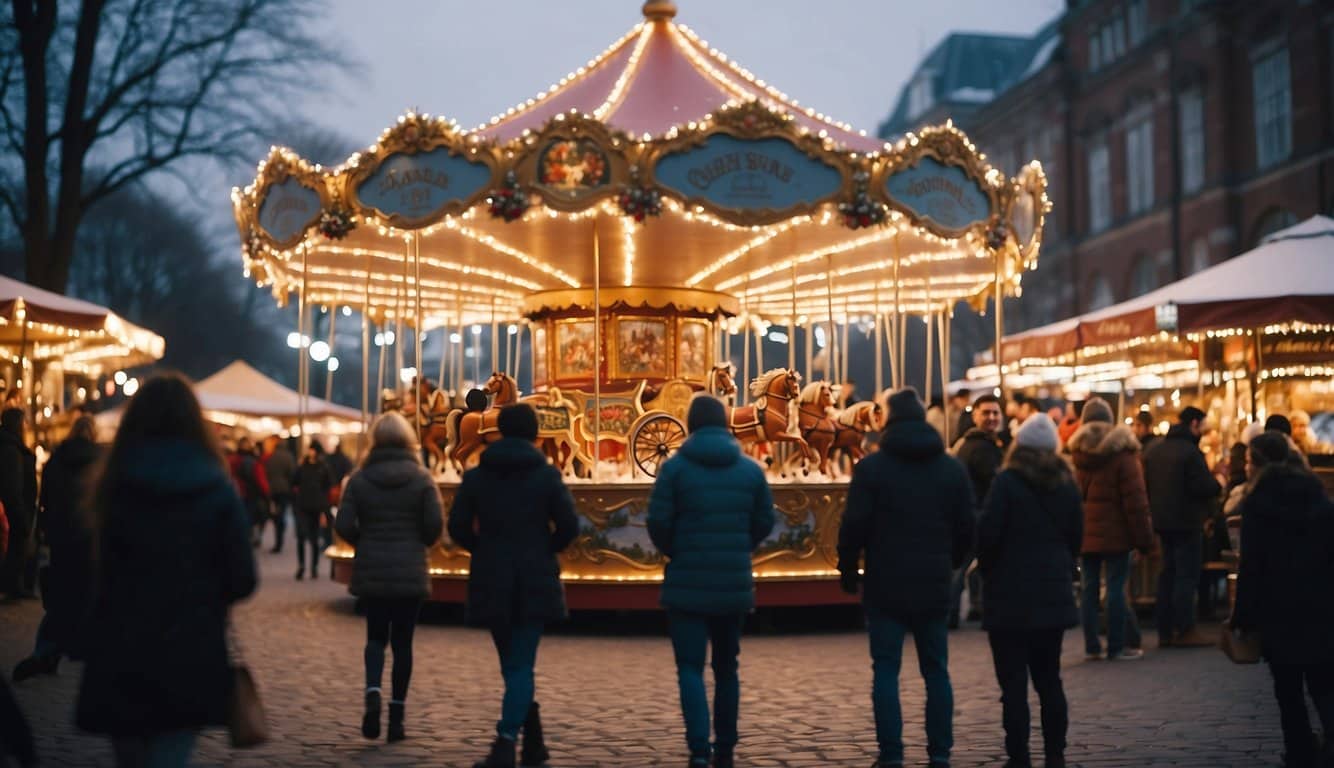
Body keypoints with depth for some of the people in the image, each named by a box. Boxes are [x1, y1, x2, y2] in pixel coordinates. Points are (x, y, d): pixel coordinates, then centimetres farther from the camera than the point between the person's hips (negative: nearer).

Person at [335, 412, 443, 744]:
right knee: (402, 641, 8)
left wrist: (365, 542, 12)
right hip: (410, 572, -1)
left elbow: (344, 525, -7)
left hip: (371, 571, 1)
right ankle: (396, 716, 9)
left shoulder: (360, 479, -3)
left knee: (376, 637, 15)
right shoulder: (421, 478, -5)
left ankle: (372, 692, -11)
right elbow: (435, 524, -9)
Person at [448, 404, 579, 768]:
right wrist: (547, 548, 9)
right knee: (521, 665, -2)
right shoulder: (546, 475, -4)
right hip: (535, 582, -2)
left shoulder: (476, 476, 2)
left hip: (491, 583, 2)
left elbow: (458, 527, -2)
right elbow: (569, 526, -9)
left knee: (512, 663, 16)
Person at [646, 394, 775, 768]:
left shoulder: (676, 467, -6)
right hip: (734, 586, 3)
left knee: (691, 668, -1)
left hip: (688, 584, -3)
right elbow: (764, 521, 4)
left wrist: (674, 551, 9)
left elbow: (658, 522, -11)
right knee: (726, 667, 16)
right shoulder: (751, 470, 4)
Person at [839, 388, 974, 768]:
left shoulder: (871, 467, -5)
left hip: (885, 585, -3)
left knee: (886, 669, 1)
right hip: (934, 586, 3)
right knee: (936, 669, 10)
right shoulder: (952, 469, 6)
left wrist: (848, 570, 4)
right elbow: (966, 527, 8)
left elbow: (854, 526, -9)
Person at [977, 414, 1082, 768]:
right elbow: (1076, 536, 10)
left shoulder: (1007, 482, -11)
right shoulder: (1066, 484, 5)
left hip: (1010, 596, -5)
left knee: (1013, 682, -1)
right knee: (1049, 679, 14)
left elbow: (987, 533, -15)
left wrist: (988, 567, 4)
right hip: (1053, 595, 5)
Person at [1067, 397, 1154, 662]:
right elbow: (1135, 502, -10)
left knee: (1089, 588, 8)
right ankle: (1116, 647, 0)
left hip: (1084, 534, 4)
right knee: (1116, 588, -1)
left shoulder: (1075, 454, 7)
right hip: (1115, 533, -4)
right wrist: (1144, 538, -7)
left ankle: (1091, 646, 10)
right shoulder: (1122, 454, -7)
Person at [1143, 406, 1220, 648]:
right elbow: (1204, 487, -20)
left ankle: (1165, 631, 13)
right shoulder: (1191, 451, -15)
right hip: (1187, 522, -8)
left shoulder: (1154, 451, 10)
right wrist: (1218, 485, -1)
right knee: (1187, 576, -3)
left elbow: (1146, 485, 15)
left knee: (1167, 575, 12)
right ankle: (1185, 630, -4)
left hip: (1162, 521, 8)